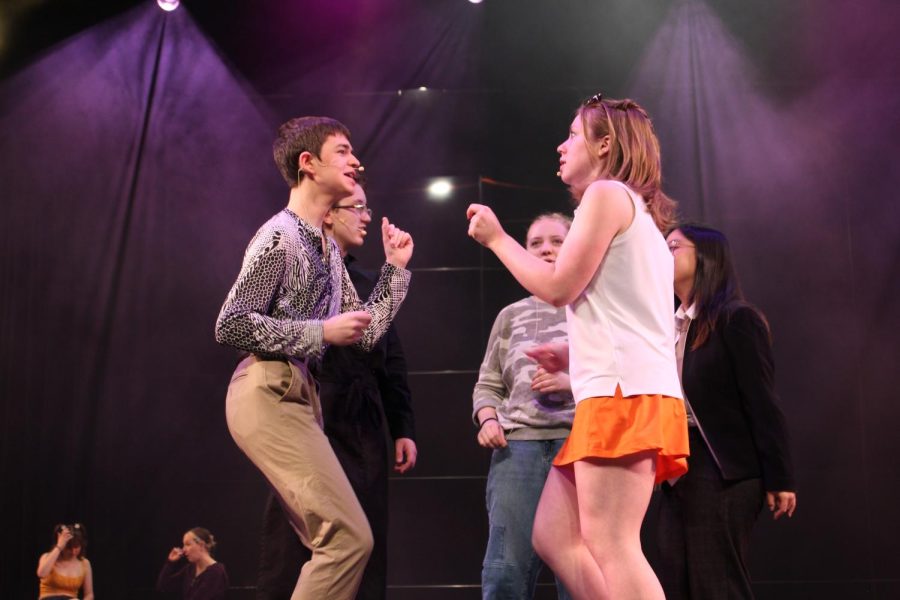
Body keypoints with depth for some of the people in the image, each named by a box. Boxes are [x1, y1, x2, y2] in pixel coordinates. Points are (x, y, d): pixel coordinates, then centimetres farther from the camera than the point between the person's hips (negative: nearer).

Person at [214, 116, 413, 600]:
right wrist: (321, 332, -16)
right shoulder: (279, 235, -10)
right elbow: (230, 325, -17)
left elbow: (366, 333, 20)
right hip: (269, 395, -10)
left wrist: (395, 268, 17)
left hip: (299, 394, 10)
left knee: (332, 541, 10)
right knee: (349, 536, -15)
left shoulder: (329, 248, 18)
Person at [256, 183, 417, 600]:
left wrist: (403, 428, 12)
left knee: (366, 545, 3)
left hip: (364, 431, 6)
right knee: (293, 549, -4)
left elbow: (392, 362, 18)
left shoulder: (366, 284, 20)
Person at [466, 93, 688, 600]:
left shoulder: (607, 194, -2)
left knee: (610, 545, -14)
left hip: (624, 394, -10)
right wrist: (576, 355, 26)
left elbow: (557, 287, -9)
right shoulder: (636, 213, 28)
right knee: (554, 537, 8)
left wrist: (496, 237, 3)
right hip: (627, 392, 10)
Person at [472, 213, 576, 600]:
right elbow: (488, 385, 18)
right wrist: (487, 419, -2)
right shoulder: (511, 315, 21)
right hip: (517, 445, 2)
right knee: (505, 569, -8)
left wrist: (573, 382, -10)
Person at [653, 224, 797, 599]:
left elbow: (761, 401, -12)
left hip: (722, 468, -8)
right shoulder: (671, 327, 16)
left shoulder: (736, 319, -7)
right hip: (679, 468, 8)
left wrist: (779, 478, -14)